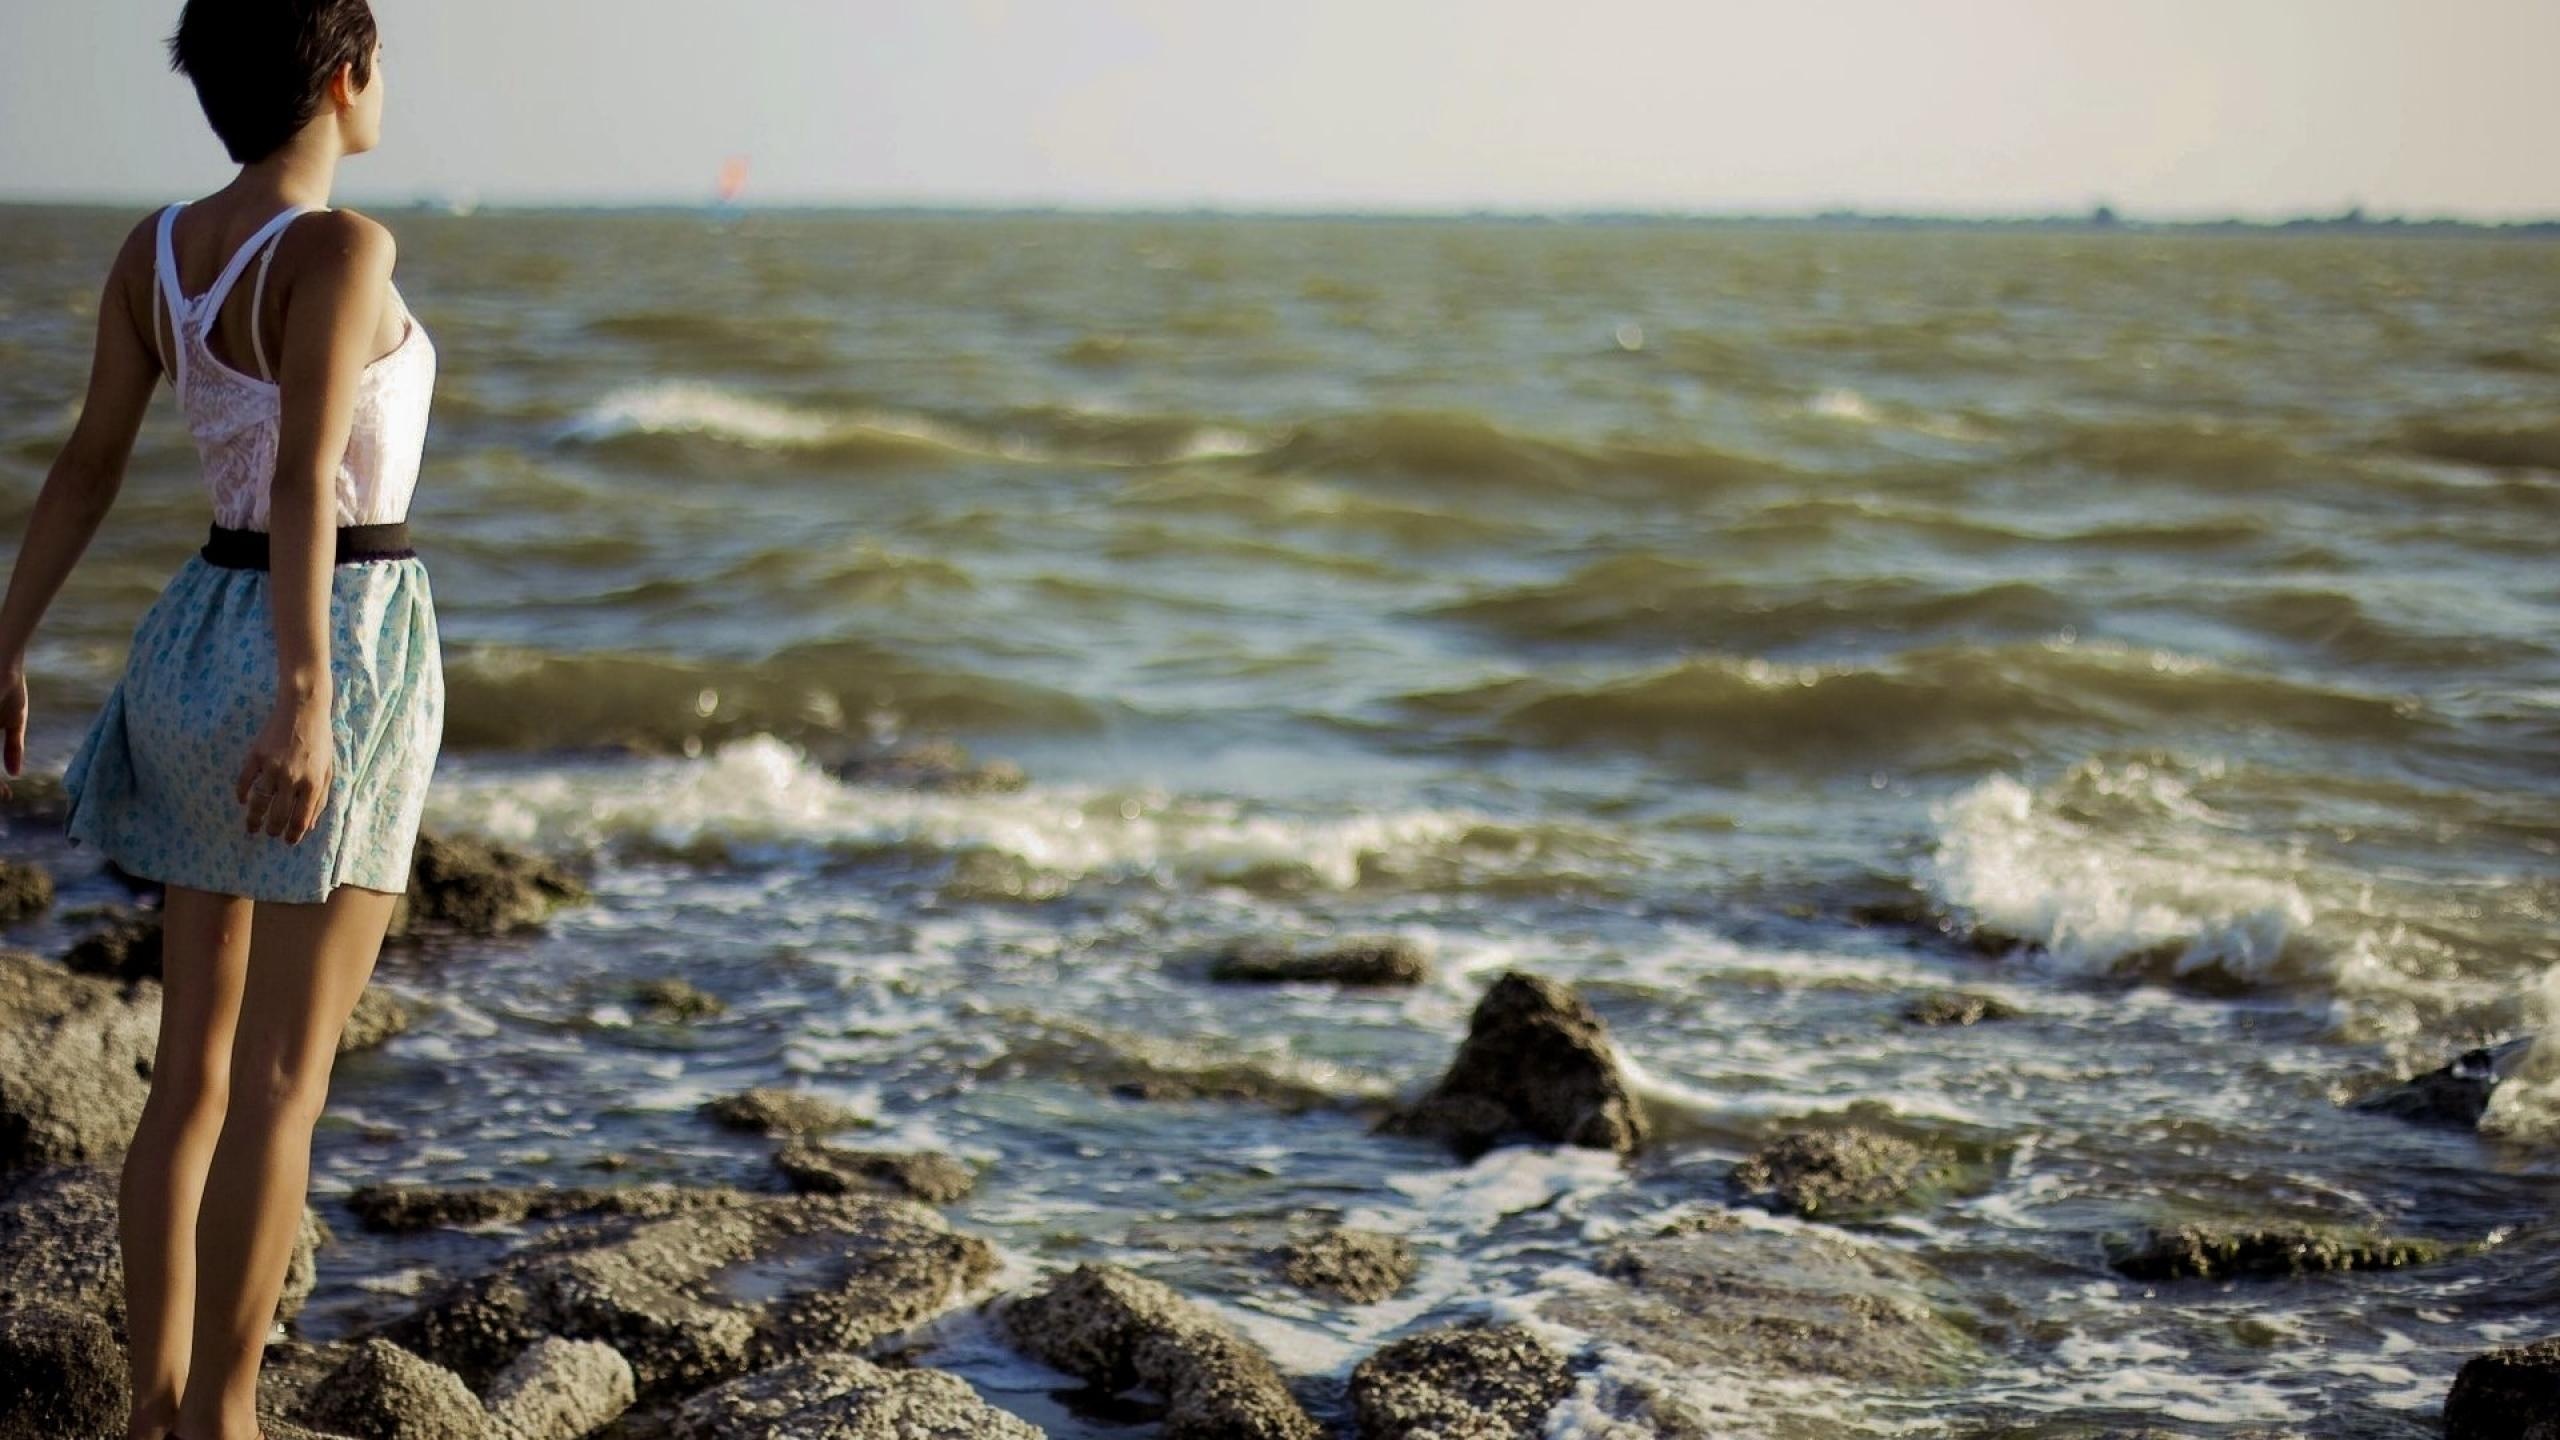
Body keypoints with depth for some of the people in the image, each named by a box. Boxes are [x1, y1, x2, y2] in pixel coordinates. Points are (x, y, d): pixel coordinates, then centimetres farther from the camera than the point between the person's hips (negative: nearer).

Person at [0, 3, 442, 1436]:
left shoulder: (156, 246, 6)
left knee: (196, 1070, 12)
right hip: (336, 645, -8)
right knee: (284, 1078, -3)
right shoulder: (341, 246, -17)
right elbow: (304, 480, -27)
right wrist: (308, 698, -32)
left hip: (201, 639, 8)